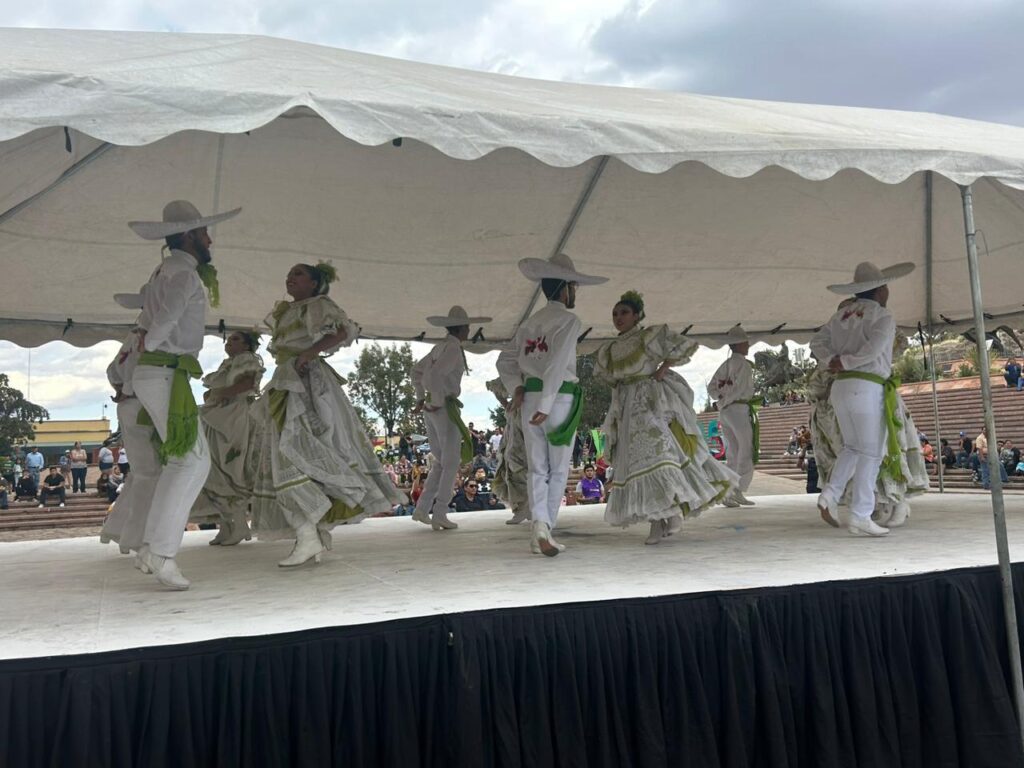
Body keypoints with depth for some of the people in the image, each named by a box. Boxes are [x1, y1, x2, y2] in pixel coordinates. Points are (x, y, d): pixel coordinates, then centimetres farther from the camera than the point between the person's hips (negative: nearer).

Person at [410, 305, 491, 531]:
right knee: (451, 463, -1)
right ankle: (439, 514, -3)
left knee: (443, 462, 14)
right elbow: (434, 374, -25)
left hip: (430, 409, 9)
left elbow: (416, 370, 23)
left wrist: (421, 399, 18)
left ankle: (422, 508, 6)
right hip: (445, 408, -9)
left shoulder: (440, 347, 17)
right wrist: (438, 402, -16)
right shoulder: (453, 348, -12)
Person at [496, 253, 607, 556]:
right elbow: (557, 365, -17)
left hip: (529, 396, 5)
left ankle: (539, 524, -4)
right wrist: (546, 406, -18)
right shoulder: (569, 320, -6)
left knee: (537, 468, 8)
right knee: (558, 469, 5)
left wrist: (517, 388, 5)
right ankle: (545, 529, 1)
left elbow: (505, 360, 14)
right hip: (559, 398, -5)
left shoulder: (532, 321, 15)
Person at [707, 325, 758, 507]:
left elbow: (711, 388, 10)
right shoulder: (744, 364, -9)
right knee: (747, 452, -2)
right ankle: (738, 492, -7)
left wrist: (721, 399, -1)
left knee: (733, 454, 11)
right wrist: (725, 401, -5)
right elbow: (740, 388, -17)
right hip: (740, 409, -8)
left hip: (725, 411, 8)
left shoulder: (725, 365, 14)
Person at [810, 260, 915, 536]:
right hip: (867, 389, -7)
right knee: (871, 452, 0)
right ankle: (860, 516, -2)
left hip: (840, 388, 7)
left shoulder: (842, 314, 17)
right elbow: (873, 349, -19)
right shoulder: (883, 317, -3)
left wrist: (832, 361, -5)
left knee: (853, 447, 20)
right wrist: (844, 363, -9)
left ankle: (830, 494, 3)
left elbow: (817, 342, 9)